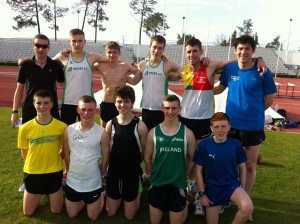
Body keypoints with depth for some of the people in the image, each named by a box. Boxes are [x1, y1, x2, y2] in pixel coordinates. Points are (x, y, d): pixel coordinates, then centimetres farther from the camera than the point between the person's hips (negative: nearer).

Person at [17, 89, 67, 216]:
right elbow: (24, 153, 3)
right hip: (33, 173, 1)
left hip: (54, 172, 0)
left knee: (56, 211, 11)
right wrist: (34, 164, 6)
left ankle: (49, 192, 40)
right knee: (28, 212, 12)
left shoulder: (62, 127, -14)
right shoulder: (25, 128, -13)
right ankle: (41, 193, 40)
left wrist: (53, 161, 0)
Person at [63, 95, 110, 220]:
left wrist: (98, 176, 5)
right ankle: (83, 201, 45)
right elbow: (67, 155, 5)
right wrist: (70, 172, 11)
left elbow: (105, 159, -4)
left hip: (93, 184, -2)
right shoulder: (69, 130, -8)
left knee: (93, 217, 13)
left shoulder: (102, 133, -16)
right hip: (72, 182, 3)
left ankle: (101, 196, 40)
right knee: (72, 215, 17)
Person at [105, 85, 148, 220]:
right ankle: (120, 199, 46)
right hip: (113, 174, 3)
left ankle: (138, 195, 39)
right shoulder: (111, 124, -7)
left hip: (133, 175, -3)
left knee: (129, 216, 14)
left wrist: (133, 161, 1)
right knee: (111, 213, 18)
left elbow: (146, 152, -7)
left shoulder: (139, 125, -17)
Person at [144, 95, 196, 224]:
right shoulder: (153, 132, -7)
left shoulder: (187, 133, -9)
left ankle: (185, 205, 41)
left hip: (178, 184, -1)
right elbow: (147, 158, 3)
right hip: (157, 184, 2)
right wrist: (155, 174, 9)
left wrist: (181, 175, 8)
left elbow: (192, 159, 1)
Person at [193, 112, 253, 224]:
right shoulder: (203, 145, -13)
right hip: (212, 187, 0)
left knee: (247, 207, -29)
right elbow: (198, 170, -5)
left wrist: (242, 190, 7)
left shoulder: (236, 145, -9)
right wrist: (202, 193, -4)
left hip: (232, 184, 0)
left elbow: (242, 168, 5)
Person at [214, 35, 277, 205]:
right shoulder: (229, 69, -2)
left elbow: (269, 100, -2)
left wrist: (253, 112, 2)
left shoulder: (263, 72, -10)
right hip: (231, 124, 2)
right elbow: (221, 88, 15)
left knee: (250, 165, 10)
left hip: (253, 126, -2)